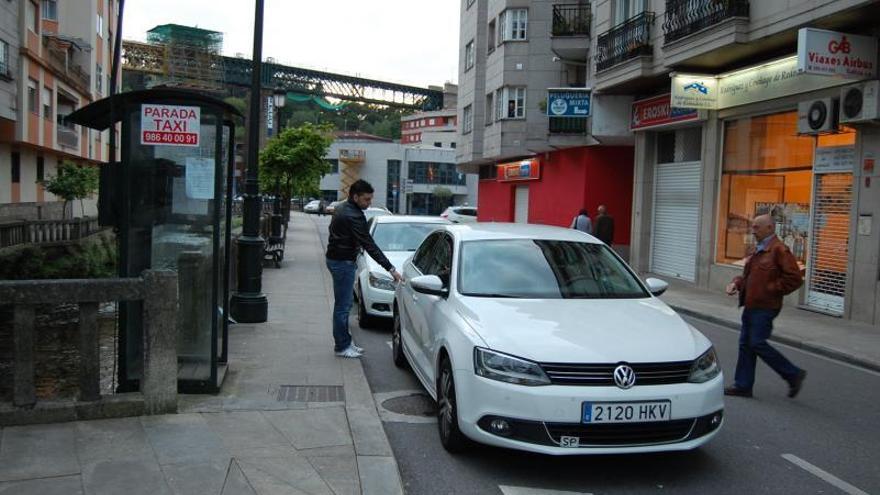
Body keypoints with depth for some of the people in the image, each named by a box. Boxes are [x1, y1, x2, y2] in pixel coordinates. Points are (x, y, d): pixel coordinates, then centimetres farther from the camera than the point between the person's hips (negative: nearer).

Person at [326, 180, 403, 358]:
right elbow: (369, 245, -27)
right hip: (342, 263, -10)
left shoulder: (341, 208, 8)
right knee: (343, 305, -2)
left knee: (344, 303, 16)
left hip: (336, 258, 10)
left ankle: (345, 342, 24)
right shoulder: (354, 217, -23)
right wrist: (390, 268, -27)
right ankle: (342, 347, 6)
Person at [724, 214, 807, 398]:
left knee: (757, 343, -9)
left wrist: (771, 289, -16)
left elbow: (794, 278, -19)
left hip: (765, 307, -10)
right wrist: (736, 283, 7)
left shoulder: (779, 250, -13)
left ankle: (793, 374, 7)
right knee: (745, 344, 10)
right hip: (751, 305, 10)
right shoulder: (758, 250, 16)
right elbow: (748, 274, 25)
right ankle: (743, 385, 17)